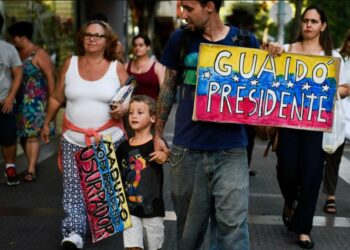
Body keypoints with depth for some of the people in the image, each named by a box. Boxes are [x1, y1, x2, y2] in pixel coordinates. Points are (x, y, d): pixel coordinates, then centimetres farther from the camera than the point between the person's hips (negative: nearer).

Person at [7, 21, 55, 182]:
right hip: (19, 101, 6)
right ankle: (32, 164, 21)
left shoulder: (39, 54, -8)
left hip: (35, 101, -6)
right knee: (22, 134, 8)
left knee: (32, 135, -7)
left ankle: (31, 170, -6)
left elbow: (50, 77, -9)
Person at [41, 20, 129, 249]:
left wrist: (124, 109, -19)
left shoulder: (117, 68, 0)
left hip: (110, 140, -1)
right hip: (73, 140, 1)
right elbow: (57, 98, 13)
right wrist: (47, 123, 17)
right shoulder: (70, 64, 5)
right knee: (73, 188, -6)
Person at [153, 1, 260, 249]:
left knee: (233, 225, -4)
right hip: (186, 149, 2)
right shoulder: (180, 39, 2)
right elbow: (168, 87, 10)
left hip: (231, 150, -1)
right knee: (189, 224, 14)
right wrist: (158, 134, 9)